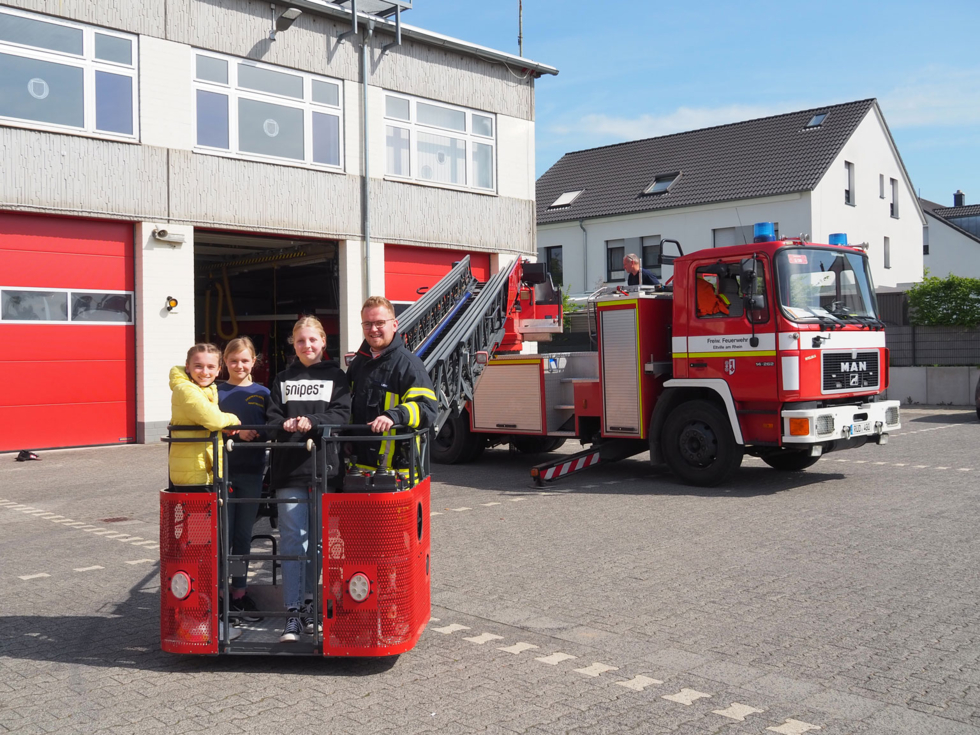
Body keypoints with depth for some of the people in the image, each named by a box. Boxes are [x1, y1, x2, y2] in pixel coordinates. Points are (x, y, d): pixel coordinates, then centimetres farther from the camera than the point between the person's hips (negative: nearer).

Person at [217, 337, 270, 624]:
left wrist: (257, 434, -15)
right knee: (222, 533, -1)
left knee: (243, 535, 10)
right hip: (222, 470, -2)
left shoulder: (263, 393, 8)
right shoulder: (216, 392, 3)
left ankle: (240, 592, 21)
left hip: (252, 473, 2)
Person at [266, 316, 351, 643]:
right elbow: (272, 418, 8)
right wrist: (284, 425, -15)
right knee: (292, 538, -6)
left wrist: (312, 422, -20)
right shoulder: (283, 379, 16)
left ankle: (309, 602, 19)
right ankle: (293, 613, -6)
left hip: (324, 466, -1)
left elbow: (342, 415, -3)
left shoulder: (335, 377, 9)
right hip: (289, 468, 1)